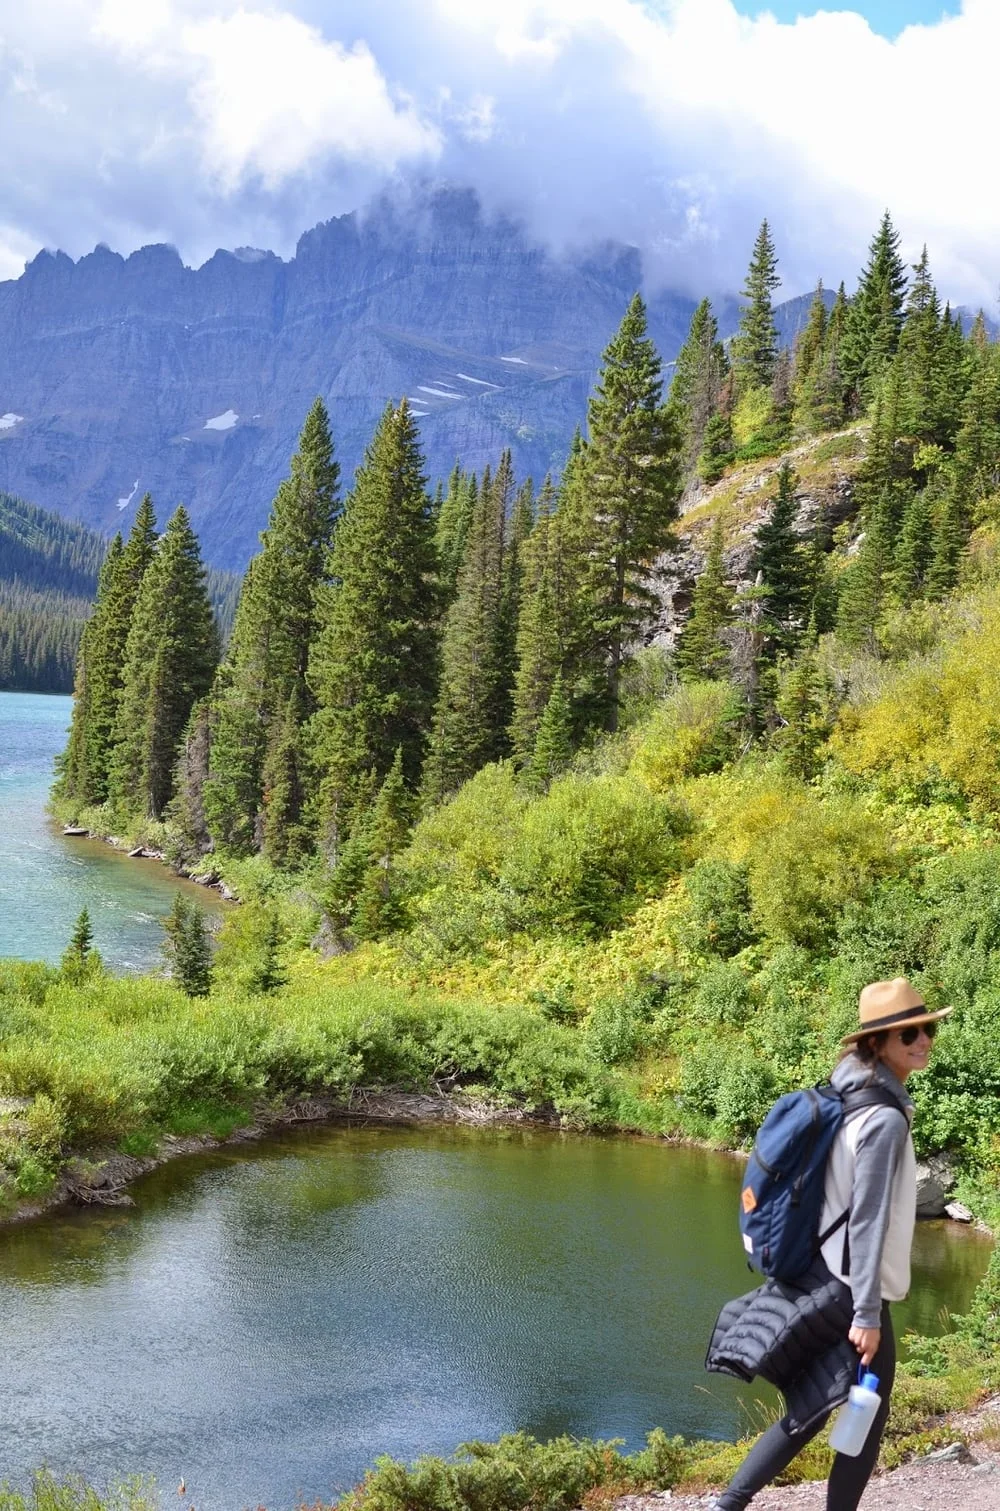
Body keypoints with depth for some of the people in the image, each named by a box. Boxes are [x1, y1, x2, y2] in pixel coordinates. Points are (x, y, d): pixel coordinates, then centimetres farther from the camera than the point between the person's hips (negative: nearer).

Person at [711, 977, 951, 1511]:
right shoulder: (885, 1119, -19)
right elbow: (868, 1222, -22)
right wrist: (867, 1313, -21)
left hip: (822, 1283, 9)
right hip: (852, 1292, -9)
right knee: (867, 1418, 6)